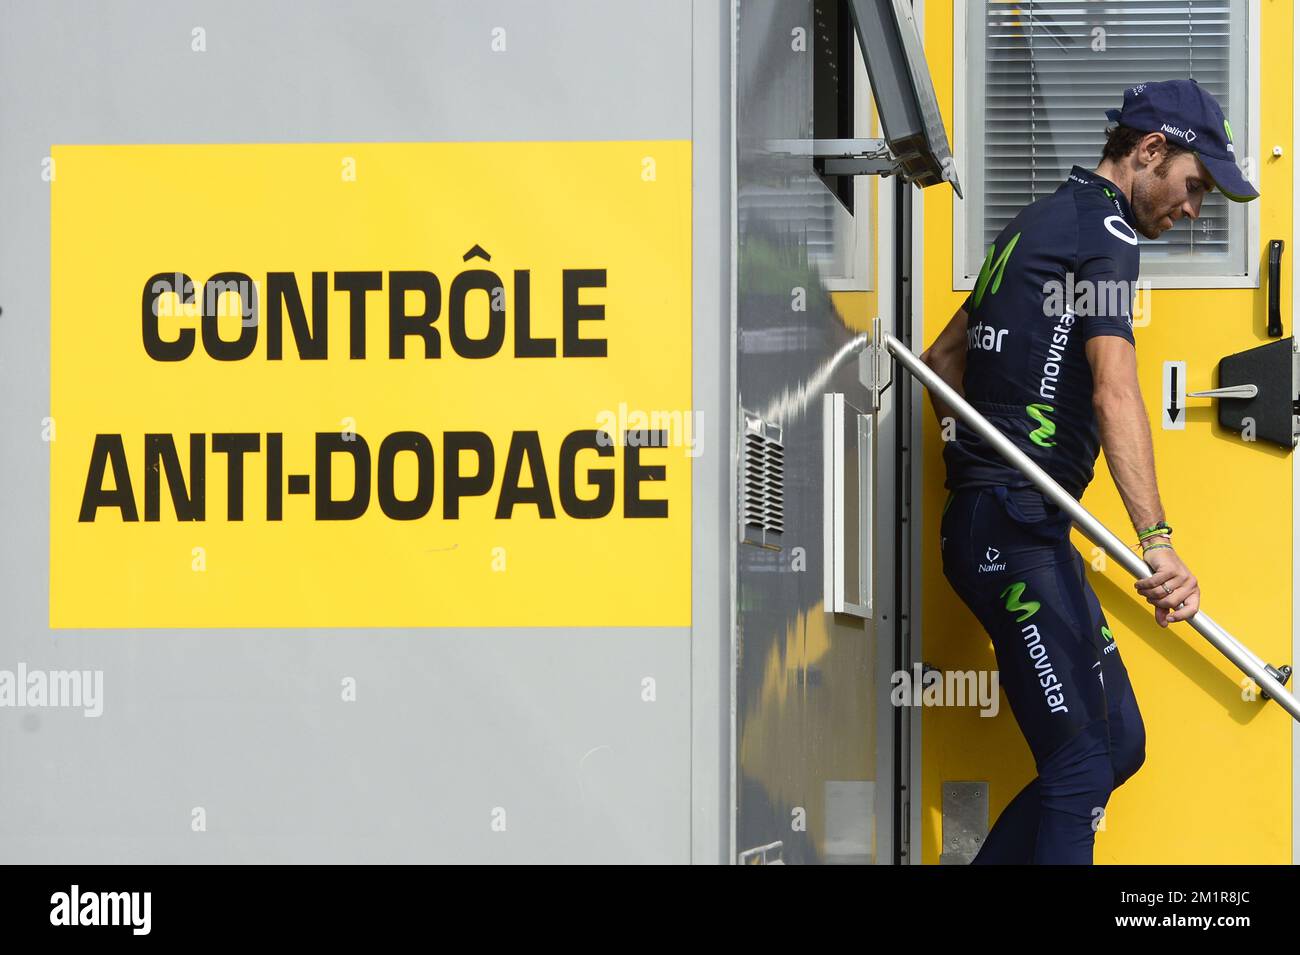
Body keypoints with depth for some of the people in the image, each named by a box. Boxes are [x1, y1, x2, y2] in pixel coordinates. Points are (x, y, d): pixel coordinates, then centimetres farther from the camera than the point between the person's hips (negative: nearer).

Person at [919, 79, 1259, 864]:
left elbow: (945, 357, 30)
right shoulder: (1104, 228, -9)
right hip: (1018, 527, -10)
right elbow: (1115, 393, -23)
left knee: (1120, 743, 9)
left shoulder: (1038, 223, 21)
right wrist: (1158, 542, -32)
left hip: (985, 521, 10)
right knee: (1083, 762, -14)